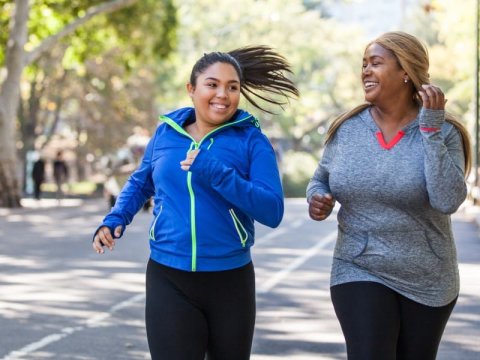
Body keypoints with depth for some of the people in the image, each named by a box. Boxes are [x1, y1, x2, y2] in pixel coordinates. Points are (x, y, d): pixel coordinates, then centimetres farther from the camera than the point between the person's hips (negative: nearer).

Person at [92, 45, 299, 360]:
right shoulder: (166, 133, 4)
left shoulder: (252, 140, -5)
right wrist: (116, 218, 4)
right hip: (169, 280, 1)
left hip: (231, 282, -1)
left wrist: (217, 173, -23)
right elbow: (141, 183, 22)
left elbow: (272, 211, -15)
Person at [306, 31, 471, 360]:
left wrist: (430, 128, -23)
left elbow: (448, 201, -24)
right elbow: (320, 180, 13)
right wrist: (317, 200, -11)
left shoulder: (442, 131, -10)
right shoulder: (347, 128, -3)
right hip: (359, 274, 1)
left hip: (427, 282, 0)